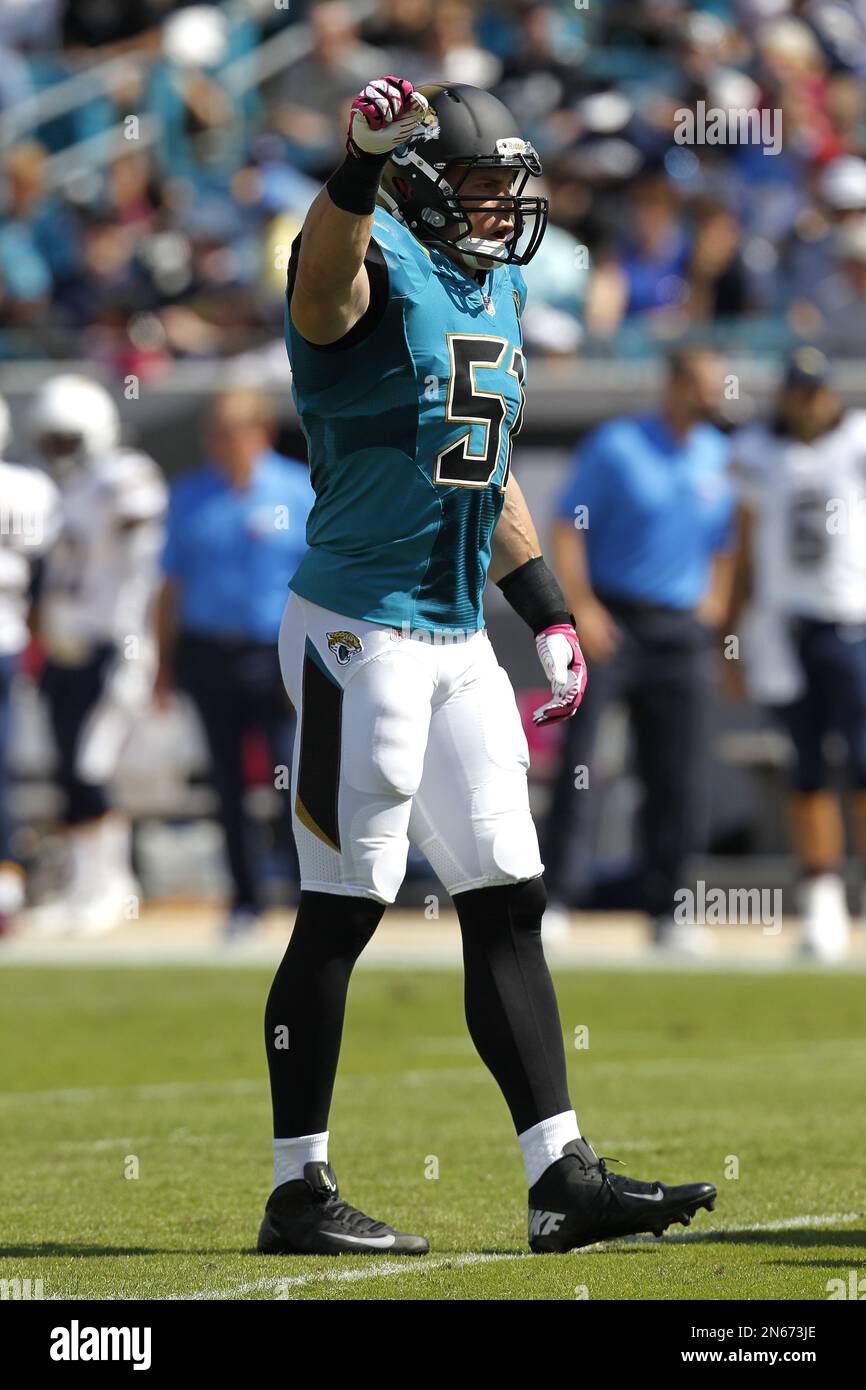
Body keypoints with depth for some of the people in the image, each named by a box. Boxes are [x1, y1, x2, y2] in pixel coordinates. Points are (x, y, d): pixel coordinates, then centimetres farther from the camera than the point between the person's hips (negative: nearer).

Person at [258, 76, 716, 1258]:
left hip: (459, 640, 8)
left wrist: (550, 618, 23)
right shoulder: (376, 266, -10)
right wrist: (363, 167, -56)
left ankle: (562, 1178, 10)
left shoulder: (496, 290, 16)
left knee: (507, 905, 7)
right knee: (343, 910, -5)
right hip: (359, 630, -8)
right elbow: (326, 275, -37)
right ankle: (299, 1194, 2)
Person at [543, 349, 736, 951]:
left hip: (682, 631, 4)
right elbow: (569, 528, -4)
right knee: (580, 759, -9)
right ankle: (554, 895, -6)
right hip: (612, 624, -4)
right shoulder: (616, 445, -4)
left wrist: (714, 602, 8)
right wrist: (582, 606, -13)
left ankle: (667, 911, 9)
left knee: (681, 778, 2)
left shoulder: (721, 458, 10)